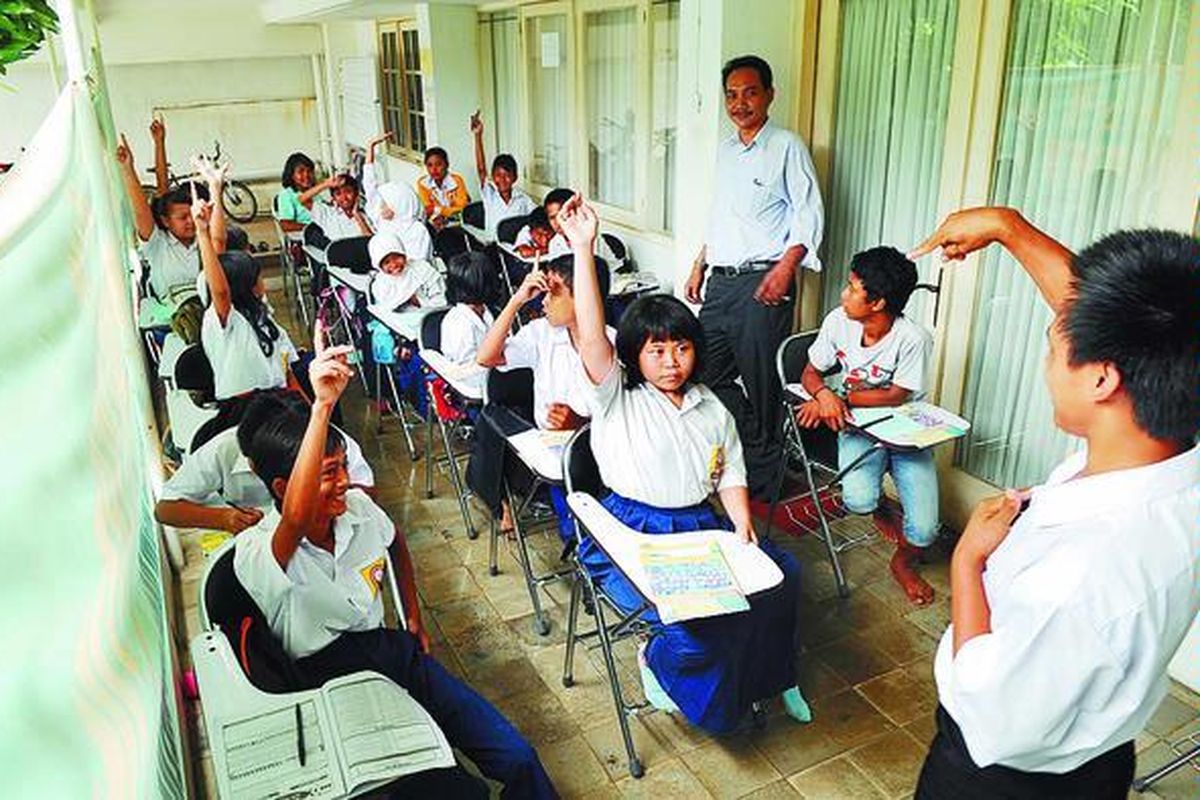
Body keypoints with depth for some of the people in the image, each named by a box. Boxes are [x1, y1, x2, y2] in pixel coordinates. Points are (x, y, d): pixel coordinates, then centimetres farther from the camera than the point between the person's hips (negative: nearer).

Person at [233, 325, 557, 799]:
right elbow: (296, 517, -44)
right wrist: (323, 404, -50)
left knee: (518, 761, -6)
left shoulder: (358, 508, -1)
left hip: (390, 651, 6)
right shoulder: (255, 553, -19)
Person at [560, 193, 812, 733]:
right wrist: (583, 248, -24)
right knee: (694, 619, -27)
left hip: (700, 527, 6)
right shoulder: (616, 398, -2)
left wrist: (743, 527, -7)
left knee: (781, 572, -14)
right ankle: (659, 665, 9)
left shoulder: (713, 410, 14)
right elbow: (590, 335, -17)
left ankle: (767, 674, 12)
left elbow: (730, 475, 13)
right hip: (629, 536, -5)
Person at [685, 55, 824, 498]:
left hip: (762, 282, -7)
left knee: (760, 383, -2)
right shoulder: (725, 149, 18)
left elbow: (809, 212, -8)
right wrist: (700, 266, 20)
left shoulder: (786, 146, -3)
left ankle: (760, 483, 11)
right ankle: (749, 447, 25)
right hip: (721, 279, 7)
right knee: (707, 371, 7)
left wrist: (786, 267, -20)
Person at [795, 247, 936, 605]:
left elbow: (896, 396, -16)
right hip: (860, 428, 2)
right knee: (858, 500, -28)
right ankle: (879, 507, 14)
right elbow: (811, 373, -1)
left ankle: (903, 562, 25)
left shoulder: (913, 339, -21)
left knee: (924, 530, -15)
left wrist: (841, 397, -22)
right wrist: (825, 395, -24)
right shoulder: (838, 322, -10)